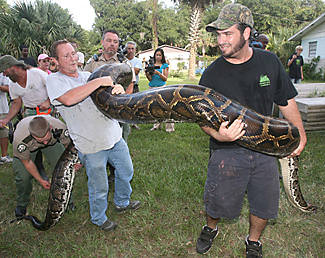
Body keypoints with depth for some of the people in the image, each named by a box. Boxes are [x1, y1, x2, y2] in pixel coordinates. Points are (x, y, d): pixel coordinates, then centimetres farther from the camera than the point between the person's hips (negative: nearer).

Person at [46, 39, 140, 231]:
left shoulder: (87, 75, 9)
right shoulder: (54, 80, -8)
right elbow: (69, 99, -30)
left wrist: (119, 90, -14)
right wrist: (99, 81, -26)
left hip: (114, 136, 6)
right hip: (91, 145, -6)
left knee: (126, 172, 22)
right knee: (99, 187, 9)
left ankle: (122, 203, 49)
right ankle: (99, 218, 38)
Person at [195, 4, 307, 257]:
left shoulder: (269, 61, -1)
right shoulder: (212, 73, -8)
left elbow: (286, 101, 10)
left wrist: (300, 134, 10)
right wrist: (217, 134, -27)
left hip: (264, 149, 3)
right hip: (227, 151, -2)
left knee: (264, 204, 13)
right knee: (219, 201, 9)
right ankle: (210, 228, 44)